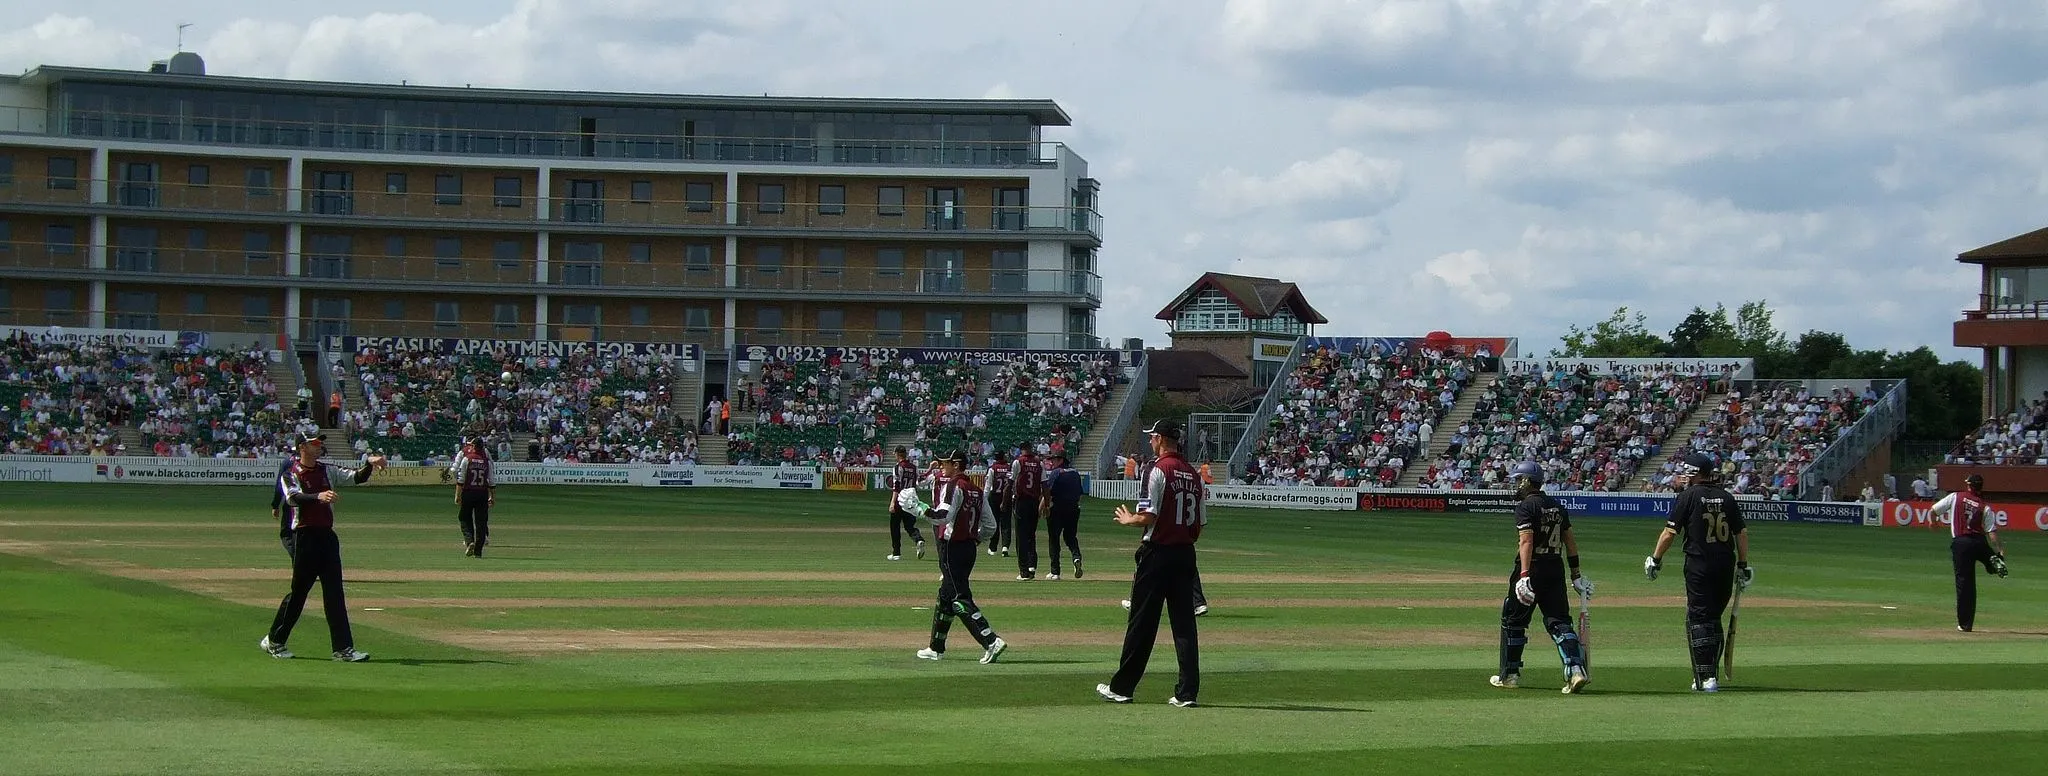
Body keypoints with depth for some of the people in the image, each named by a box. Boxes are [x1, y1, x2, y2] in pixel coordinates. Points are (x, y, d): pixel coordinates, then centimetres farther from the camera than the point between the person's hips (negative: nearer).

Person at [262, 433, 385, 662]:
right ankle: (274, 641, 16)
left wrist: (370, 464, -17)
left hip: (327, 536, 5)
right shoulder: (290, 475, -4)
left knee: (335, 593, 1)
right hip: (304, 537, -5)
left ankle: (343, 649, -2)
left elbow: (356, 477, 3)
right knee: (298, 591, 1)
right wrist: (318, 496, -43)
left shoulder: (328, 471, 13)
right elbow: (294, 497, -25)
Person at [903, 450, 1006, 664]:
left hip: (952, 548, -9)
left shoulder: (952, 486, -12)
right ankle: (936, 648, 30)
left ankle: (991, 641, -26)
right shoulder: (977, 491, 14)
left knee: (960, 599, -12)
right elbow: (990, 526, 13)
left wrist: (916, 507, -22)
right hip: (970, 547, 9)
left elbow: (943, 516, -28)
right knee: (946, 596, 20)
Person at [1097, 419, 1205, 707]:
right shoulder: (1194, 475, 9)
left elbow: (1149, 516, -17)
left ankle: (1122, 687, 7)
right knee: (1184, 623, 5)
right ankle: (1188, 691, 1)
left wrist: (1128, 520, 2)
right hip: (1186, 554, 6)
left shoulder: (1158, 470, -12)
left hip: (1158, 552, -6)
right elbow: (1201, 523, 11)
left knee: (1142, 622, 0)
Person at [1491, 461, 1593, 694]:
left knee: (1513, 621, 9)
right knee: (1559, 622, 3)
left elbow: (1526, 541, -21)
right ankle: (1576, 670, -14)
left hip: (1532, 569, -6)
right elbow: (1570, 541, 15)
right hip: (1556, 570, 6)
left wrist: (1524, 575, -29)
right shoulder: (1558, 507, 13)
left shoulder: (1526, 507, -10)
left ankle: (1509, 674, 15)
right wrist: (1576, 574, 20)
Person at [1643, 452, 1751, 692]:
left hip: (1699, 564, -5)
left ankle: (1705, 677, -10)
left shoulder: (1688, 496, -4)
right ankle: (1712, 675, 20)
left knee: (1698, 620, -2)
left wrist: (1655, 559, 6)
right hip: (1726, 564, 5)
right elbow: (1741, 534, 10)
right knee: (1714, 618, 16)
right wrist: (1743, 565, 17)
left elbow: (1670, 533, -6)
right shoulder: (1726, 497, 9)